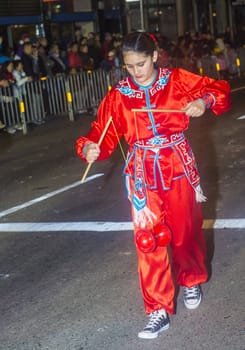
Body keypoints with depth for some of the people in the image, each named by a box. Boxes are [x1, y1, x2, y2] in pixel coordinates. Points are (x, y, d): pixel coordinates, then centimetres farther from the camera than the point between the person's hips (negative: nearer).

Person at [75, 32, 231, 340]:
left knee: (186, 231, 14)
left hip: (179, 169, 0)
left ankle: (192, 281, 44)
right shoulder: (118, 95, -3)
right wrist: (90, 147, -26)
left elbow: (220, 90, 1)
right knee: (148, 240, -5)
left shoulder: (177, 80, -4)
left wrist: (204, 102, -19)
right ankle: (159, 311, 4)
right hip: (143, 176, 0)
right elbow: (103, 131, -5)